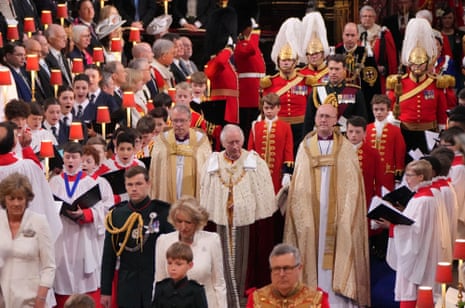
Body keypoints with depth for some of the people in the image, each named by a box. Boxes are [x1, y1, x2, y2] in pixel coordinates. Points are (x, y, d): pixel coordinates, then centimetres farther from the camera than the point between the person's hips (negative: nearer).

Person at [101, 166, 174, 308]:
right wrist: (105, 291, 8)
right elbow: (109, 256, 10)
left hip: (157, 284, -2)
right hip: (127, 288, 2)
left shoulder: (162, 212, -2)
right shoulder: (116, 215, 6)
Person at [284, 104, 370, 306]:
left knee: (337, 253, -4)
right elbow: (299, 184, 7)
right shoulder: (305, 147, 9)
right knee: (313, 250, -1)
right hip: (311, 212, 1)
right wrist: (301, 212, -5)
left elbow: (352, 185, 0)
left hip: (337, 212, -1)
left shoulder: (345, 148, 5)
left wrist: (347, 214, -10)